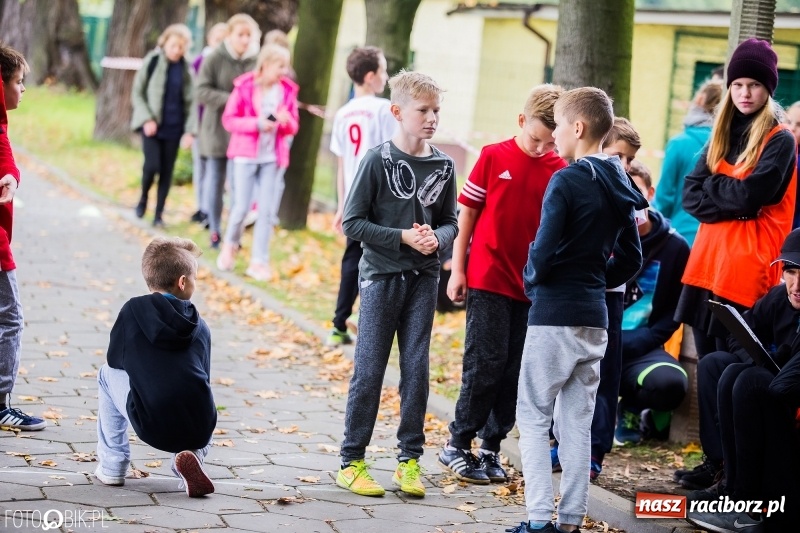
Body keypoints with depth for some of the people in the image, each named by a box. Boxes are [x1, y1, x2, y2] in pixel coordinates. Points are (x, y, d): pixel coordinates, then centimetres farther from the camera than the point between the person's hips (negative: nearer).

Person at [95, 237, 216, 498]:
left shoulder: (134, 310, 4)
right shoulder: (200, 325, 12)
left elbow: (115, 360, 13)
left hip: (152, 426, -2)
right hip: (198, 430, 2)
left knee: (107, 374, 25)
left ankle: (111, 466, 23)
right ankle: (191, 455, 6)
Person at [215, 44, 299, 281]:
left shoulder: (288, 90, 3)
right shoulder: (245, 86, -7)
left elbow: (293, 127, 10)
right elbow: (229, 119, -6)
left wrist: (287, 121, -14)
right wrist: (257, 124, -18)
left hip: (273, 158, 3)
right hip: (246, 154, -3)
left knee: (268, 210, 1)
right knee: (241, 206, -2)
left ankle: (259, 261, 7)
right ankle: (230, 246, 26)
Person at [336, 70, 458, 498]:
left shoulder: (443, 165, 3)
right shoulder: (378, 160, -9)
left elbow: (450, 222, 12)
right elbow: (352, 222, -9)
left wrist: (436, 237, -10)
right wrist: (403, 237, -17)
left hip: (423, 279, 4)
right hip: (381, 276, -4)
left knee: (416, 369, 4)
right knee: (369, 370, 0)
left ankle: (409, 459, 14)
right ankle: (351, 462, 8)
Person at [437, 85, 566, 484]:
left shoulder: (559, 171, 1)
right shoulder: (494, 158, -4)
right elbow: (467, 213, 2)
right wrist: (457, 268, -1)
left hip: (533, 287, 3)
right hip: (488, 280, -3)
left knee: (515, 371, 6)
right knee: (485, 363, -4)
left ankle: (490, 447, 17)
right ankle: (457, 444, 8)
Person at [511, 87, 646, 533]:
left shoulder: (567, 181, -14)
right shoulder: (619, 188, 9)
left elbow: (544, 249, -17)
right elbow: (631, 259, 12)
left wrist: (531, 282, 1)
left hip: (555, 312, -7)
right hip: (594, 316, 7)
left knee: (535, 416, 0)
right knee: (577, 421, 11)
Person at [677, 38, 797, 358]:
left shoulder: (780, 140, -5)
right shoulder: (721, 136, 15)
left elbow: (748, 196, -17)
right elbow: (690, 196, 6)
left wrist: (710, 183, 0)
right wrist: (732, 206, -10)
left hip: (747, 268, -7)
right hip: (708, 260, 7)